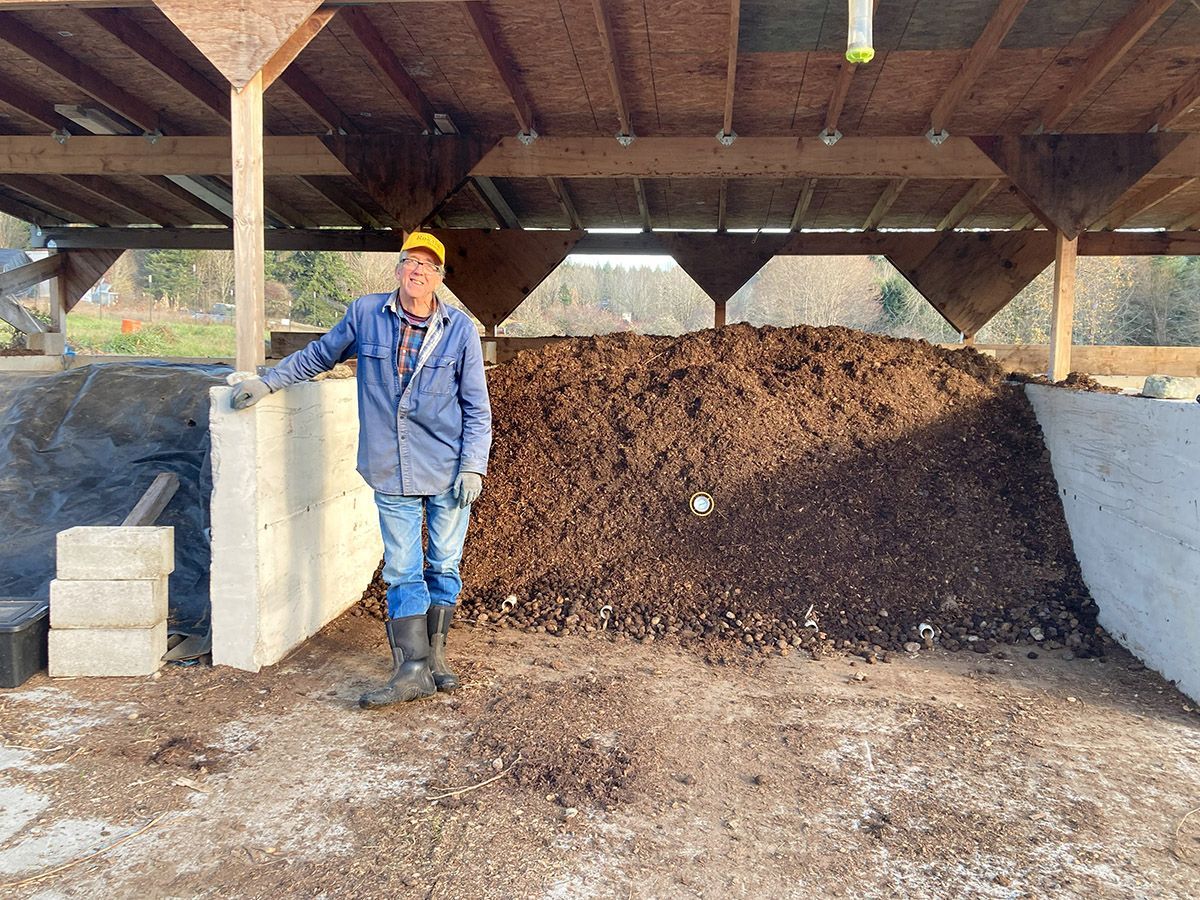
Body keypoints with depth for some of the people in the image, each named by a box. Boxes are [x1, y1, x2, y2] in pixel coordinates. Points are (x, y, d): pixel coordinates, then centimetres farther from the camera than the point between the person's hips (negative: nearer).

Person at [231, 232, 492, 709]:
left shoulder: (460, 329, -2)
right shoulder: (365, 314, 2)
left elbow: (477, 407, 0)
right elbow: (319, 354, 19)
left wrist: (473, 467, -6)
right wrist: (267, 382, 19)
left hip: (449, 473, -1)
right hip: (392, 474, 1)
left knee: (444, 566, 8)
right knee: (402, 571, 1)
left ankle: (435, 655, 23)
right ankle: (412, 670, 4)